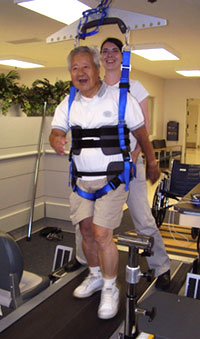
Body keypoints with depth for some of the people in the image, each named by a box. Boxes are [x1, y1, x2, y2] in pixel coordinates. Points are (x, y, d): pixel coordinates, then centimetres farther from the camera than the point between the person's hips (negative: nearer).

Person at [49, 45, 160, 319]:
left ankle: (110, 289, 12)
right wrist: (57, 140, -29)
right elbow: (56, 131, -4)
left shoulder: (119, 97, -5)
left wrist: (152, 163, 8)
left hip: (112, 178, -4)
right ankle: (95, 277, 35)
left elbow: (140, 133, 1)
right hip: (82, 179, 5)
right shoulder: (68, 104, 6)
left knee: (102, 234, -10)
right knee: (86, 231, 12)